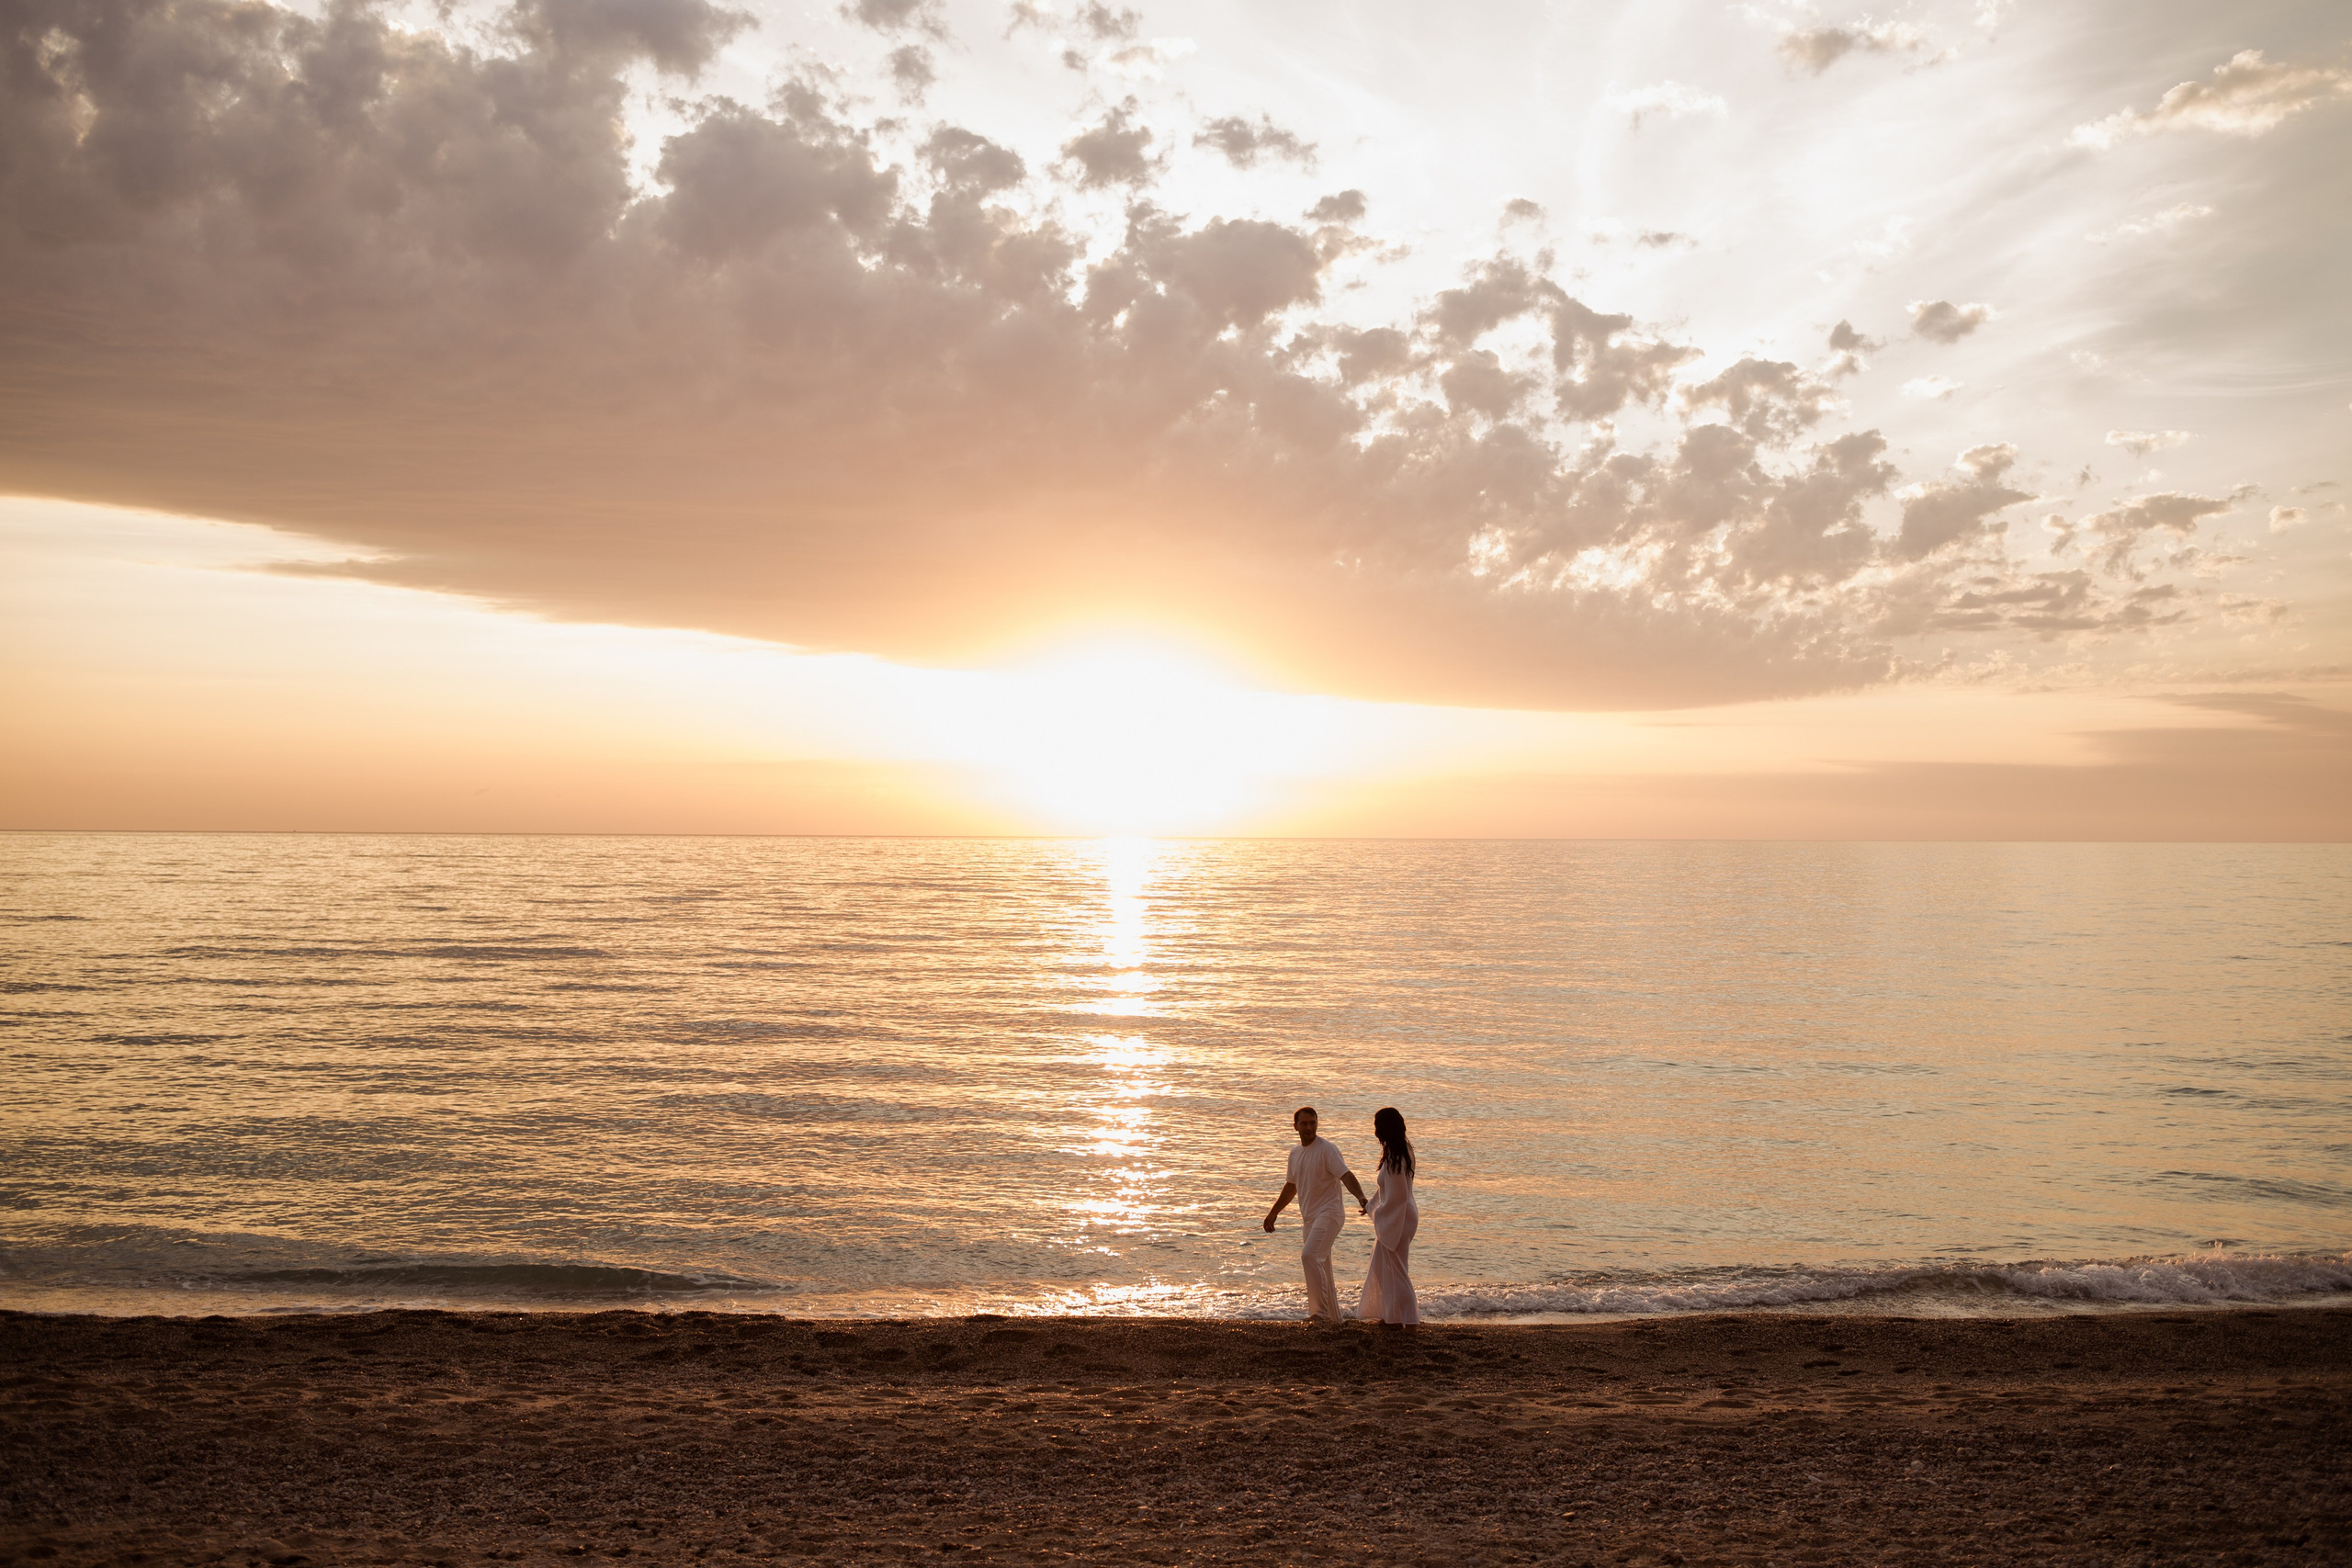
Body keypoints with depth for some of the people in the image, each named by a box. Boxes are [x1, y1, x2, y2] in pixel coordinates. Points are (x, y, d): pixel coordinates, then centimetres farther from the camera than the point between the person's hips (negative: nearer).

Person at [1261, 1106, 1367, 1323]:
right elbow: (1291, 1187, 27)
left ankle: (1321, 1311, -25)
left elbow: (1346, 1176, -21)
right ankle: (1333, 1318, 21)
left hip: (1329, 1214, -8)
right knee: (1321, 1268, 11)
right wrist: (1273, 1213, 33)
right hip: (1310, 1218, 8)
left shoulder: (1327, 1149, -10)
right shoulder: (1295, 1154, 14)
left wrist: (1361, 1199, -38)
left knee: (1310, 1255, -25)